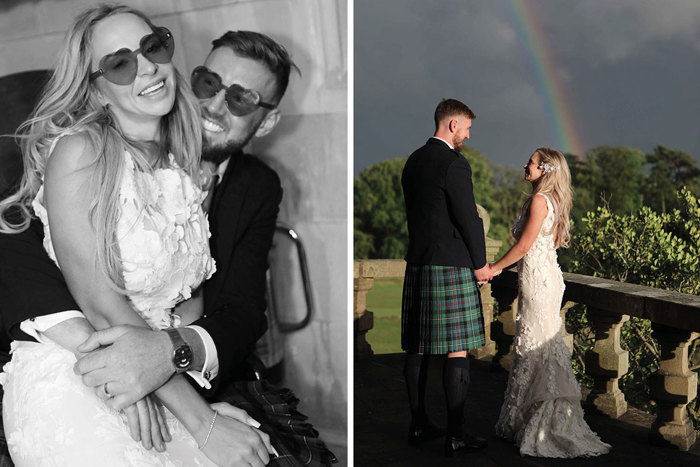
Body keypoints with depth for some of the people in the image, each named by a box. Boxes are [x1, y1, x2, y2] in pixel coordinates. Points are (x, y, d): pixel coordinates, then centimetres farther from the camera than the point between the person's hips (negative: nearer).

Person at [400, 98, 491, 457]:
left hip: (418, 264, 8)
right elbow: (468, 218, -13)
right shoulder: (454, 163, -12)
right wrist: (480, 263, -2)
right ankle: (455, 435, -2)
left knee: (418, 348, 11)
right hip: (452, 266, -8)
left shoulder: (413, 162, 13)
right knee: (457, 350, -4)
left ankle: (418, 424, 20)